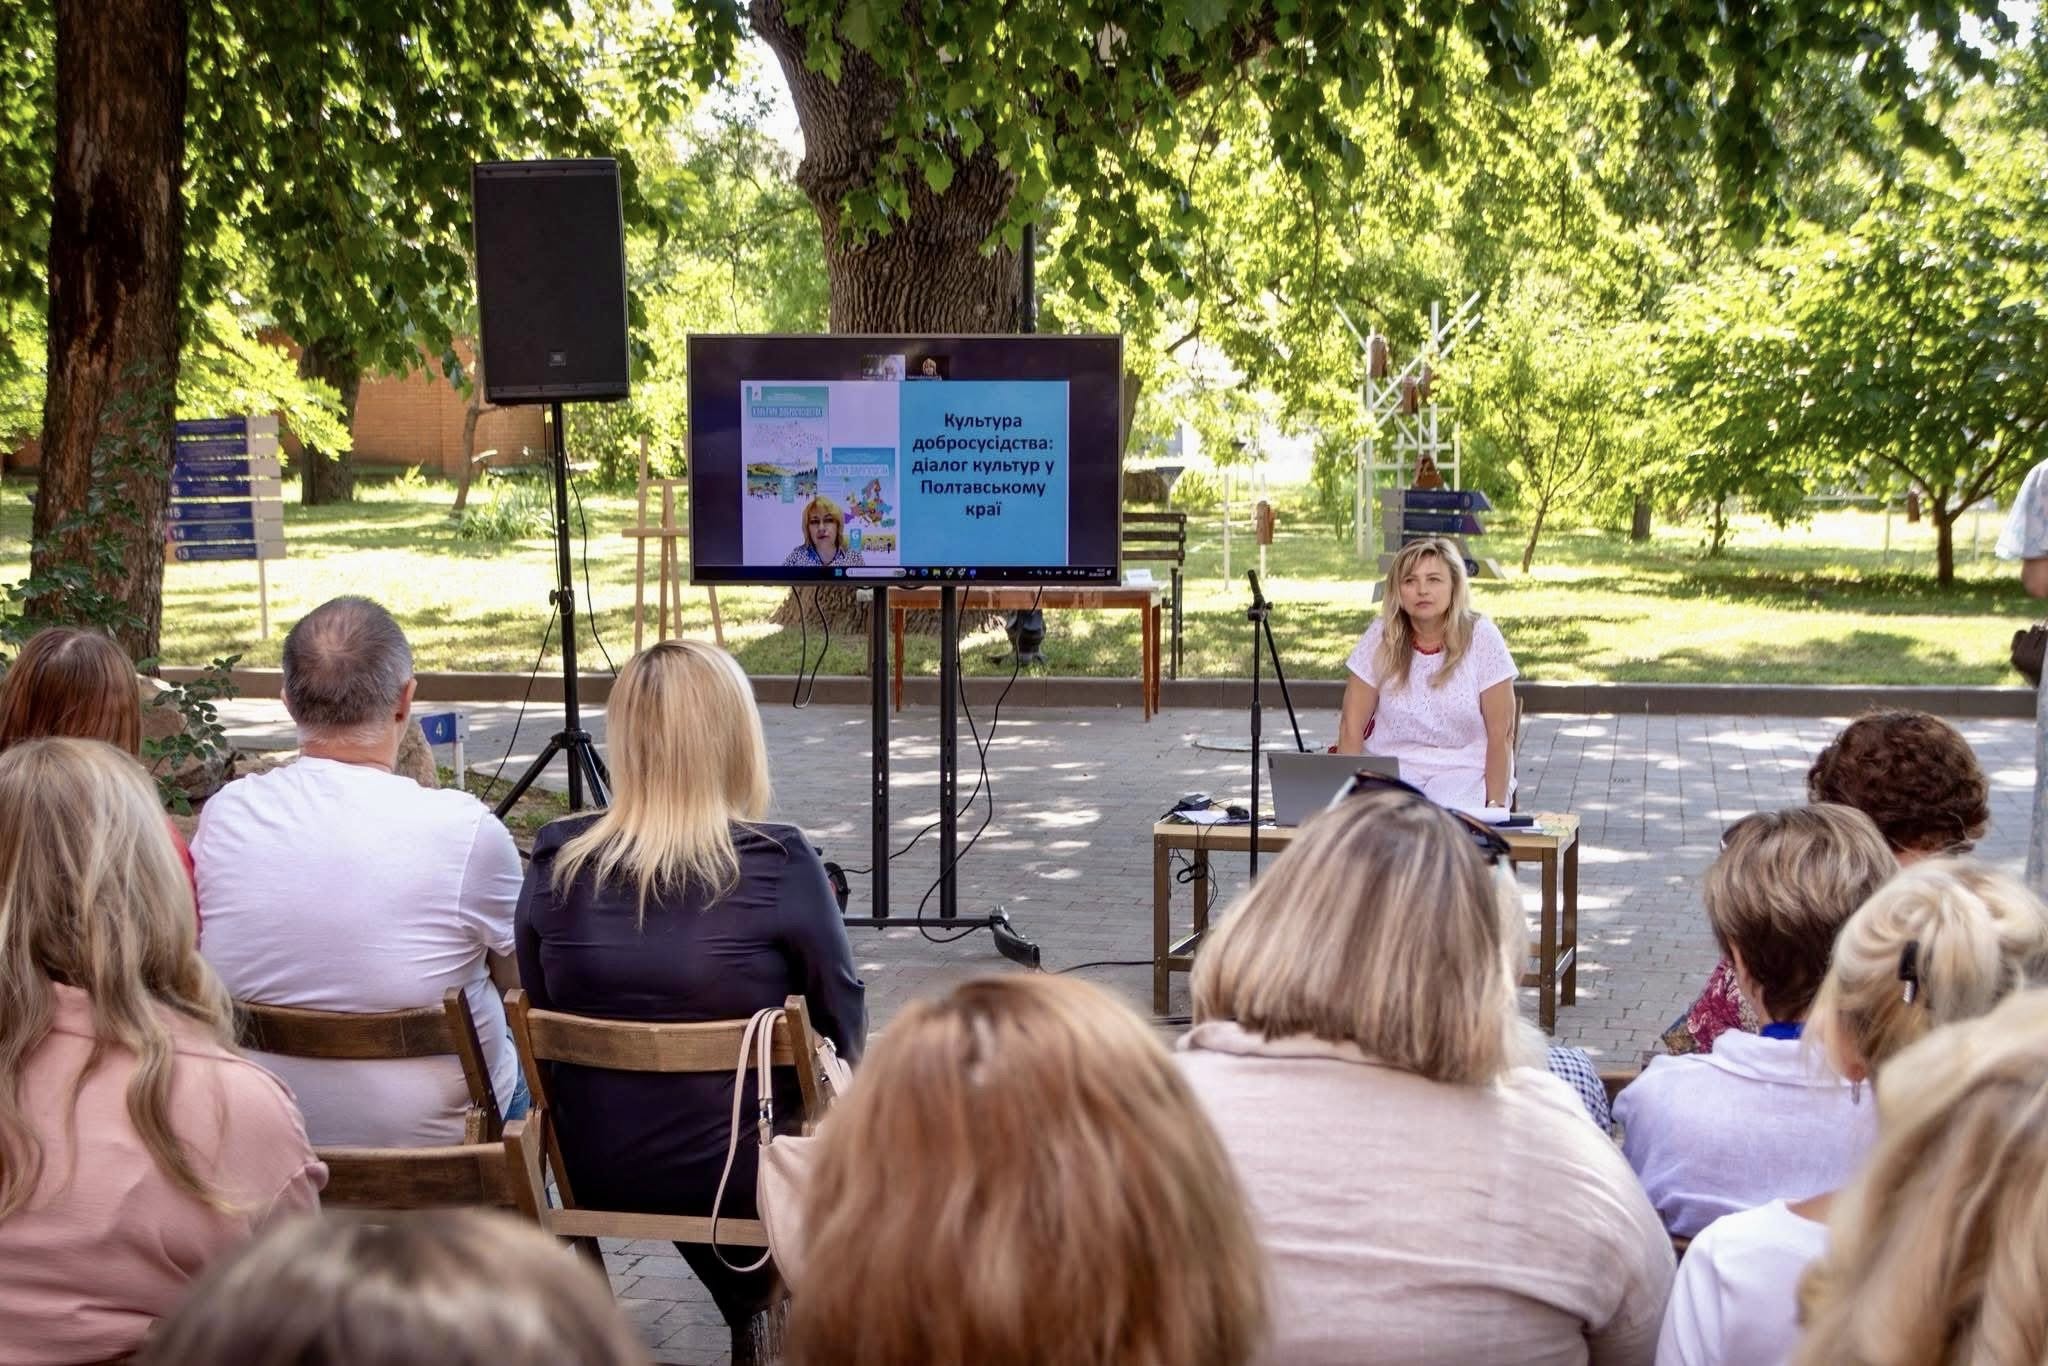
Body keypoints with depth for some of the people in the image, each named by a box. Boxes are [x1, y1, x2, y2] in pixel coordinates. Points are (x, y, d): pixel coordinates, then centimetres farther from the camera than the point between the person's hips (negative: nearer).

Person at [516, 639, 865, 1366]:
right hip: (745, 1173, -3)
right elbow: (845, 1031, -8)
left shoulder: (555, 860, -9)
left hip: (594, 1171, 4)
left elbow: (544, 1014, 6)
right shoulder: (777, 864, -19)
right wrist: (805, 1083, 13)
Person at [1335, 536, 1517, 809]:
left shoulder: (1481, 638, -6)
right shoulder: (1380, 638, -2)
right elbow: (1351, 728, -2)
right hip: (1389, 763, 1)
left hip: (1463, 768, -1)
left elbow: (1500, 735, -5)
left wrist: (1495, 806, -13)